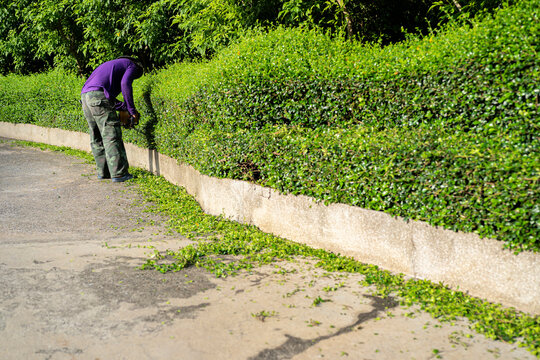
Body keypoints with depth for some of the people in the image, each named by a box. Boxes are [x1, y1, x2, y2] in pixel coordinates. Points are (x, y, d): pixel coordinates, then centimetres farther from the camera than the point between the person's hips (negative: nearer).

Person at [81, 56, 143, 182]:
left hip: (85, 96, 9)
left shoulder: (112, 65, 36)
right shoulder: (132, 66, 12)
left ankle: (103, 172, 18)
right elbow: (125, 83, -10)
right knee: (111, 135, -6)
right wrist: (132, 110, -8)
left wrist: (125, 108, 28)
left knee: (96, 138, 13)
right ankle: (118, 173, -7)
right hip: (98, 95, -9)